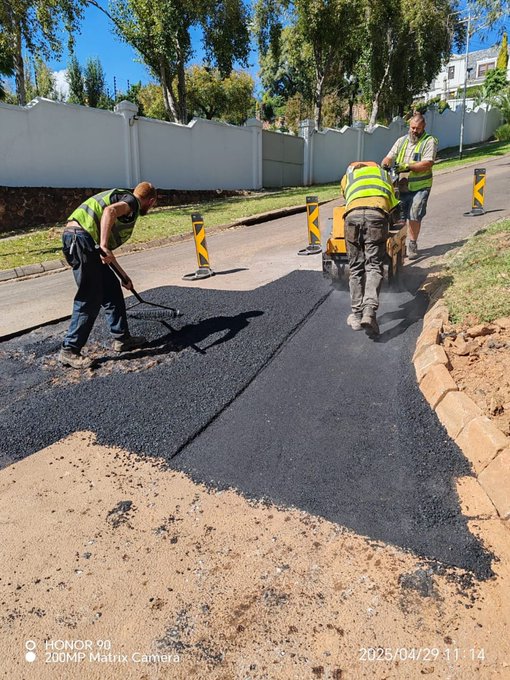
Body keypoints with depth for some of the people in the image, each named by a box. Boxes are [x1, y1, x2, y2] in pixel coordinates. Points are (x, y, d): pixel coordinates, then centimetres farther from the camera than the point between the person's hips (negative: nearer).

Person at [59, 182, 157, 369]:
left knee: (112, 289, 15)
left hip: (77, 239, 10)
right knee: (90, 299, -5)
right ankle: (69, 351, 4)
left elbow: (107, 254, 32)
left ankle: (122, 338, 24)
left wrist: (123, 276, 39)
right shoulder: (132, 201, 3)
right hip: (81, 238, -10)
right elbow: (110, 211, -23)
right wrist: (104, 246, -27)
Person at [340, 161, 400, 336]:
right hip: (377, 215, 0)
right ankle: (369, 311, -21)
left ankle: (356, 315, 8)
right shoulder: (383, 173, 38)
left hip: (353, 214, 0)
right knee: (374, 266, -2)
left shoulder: (348, 175, 36)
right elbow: (392, 204, 37)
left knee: (356, 268, 8)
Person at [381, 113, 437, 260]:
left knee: (414, 216, -5)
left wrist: (407, 166, -23)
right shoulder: (401, 141, 13)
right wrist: (384, 165, -17)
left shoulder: (429, 141, -2)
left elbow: (427, 164, -14)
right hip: (400, 187, 4)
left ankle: (412, 245, 10)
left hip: (419, 187, -4)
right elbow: (390, 157, 7)